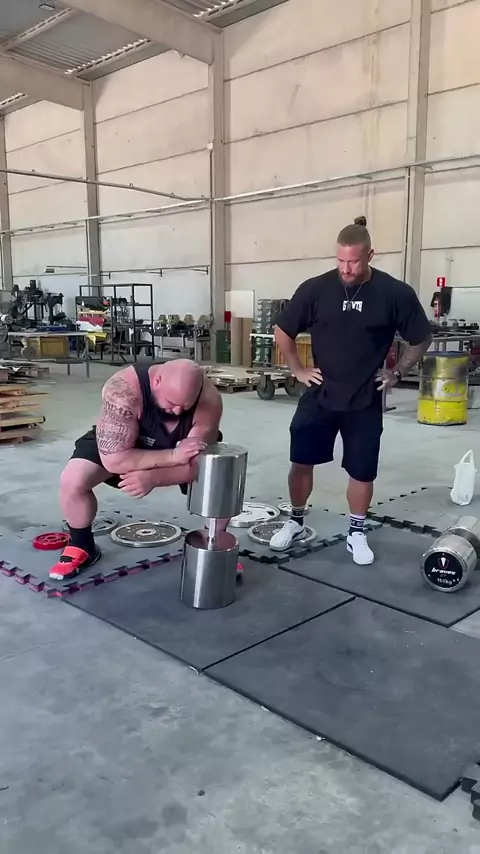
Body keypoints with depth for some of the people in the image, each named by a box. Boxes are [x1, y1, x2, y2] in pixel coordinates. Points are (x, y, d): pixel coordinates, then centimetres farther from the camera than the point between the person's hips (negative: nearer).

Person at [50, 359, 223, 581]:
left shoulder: (209, 399, -34)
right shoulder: (124, 389, -42)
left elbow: (196, 463, -29)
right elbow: (113, 459, -42)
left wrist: (153, 478, -46)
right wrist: (173, 456, -46)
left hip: (182, 445, 2)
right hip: (117, 442, -1)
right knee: (72, 481, -22)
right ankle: (81, 548, 6)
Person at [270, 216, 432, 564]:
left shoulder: (395, 293, -10)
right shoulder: (315, 289, -8)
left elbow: (421, 339, 4)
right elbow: (283, 332, 5)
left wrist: (397, 372, 0)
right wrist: (298, 370, 2)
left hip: (365, 402, -1)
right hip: (319, 396, 1)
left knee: (362, 471, 6)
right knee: (301, 462, 4)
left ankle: (357, 534, 26)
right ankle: (296, 523, 26)